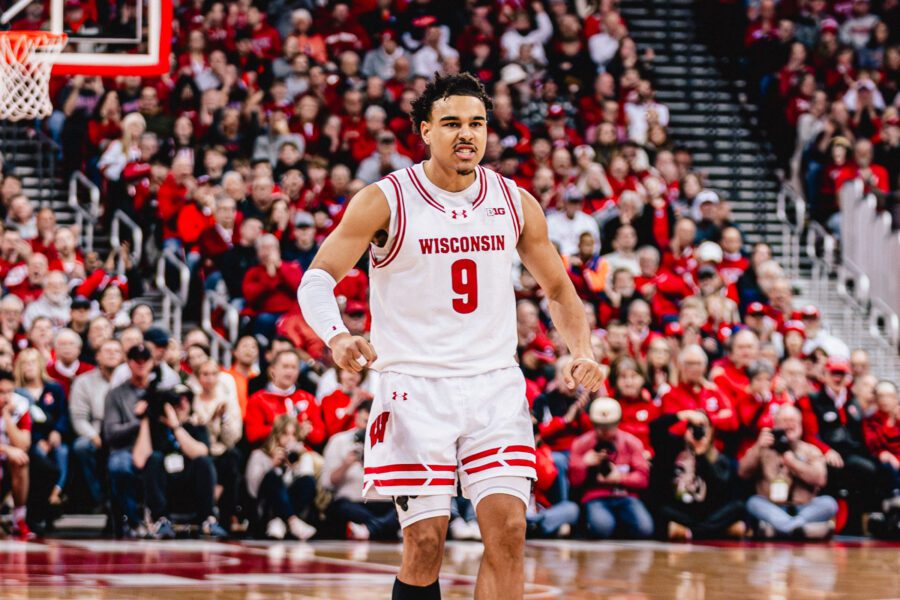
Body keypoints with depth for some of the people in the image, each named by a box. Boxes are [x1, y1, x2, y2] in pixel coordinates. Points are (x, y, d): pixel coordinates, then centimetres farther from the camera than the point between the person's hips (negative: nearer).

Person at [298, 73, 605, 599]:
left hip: (495, 387, 3)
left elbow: (558, 288, 17)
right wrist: (337, 336, -27)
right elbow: (318, 279, -6)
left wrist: (583, 352, -2)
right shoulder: (385, 201, -5)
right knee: (426, 542, -5)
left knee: (508, 529, -11)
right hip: (415, 387, -2)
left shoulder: (516, 203, 5)